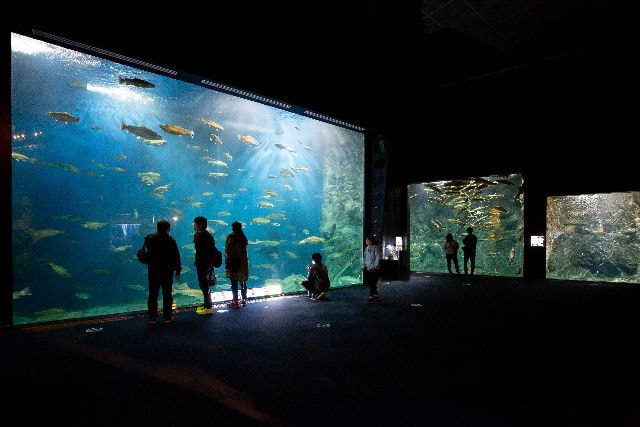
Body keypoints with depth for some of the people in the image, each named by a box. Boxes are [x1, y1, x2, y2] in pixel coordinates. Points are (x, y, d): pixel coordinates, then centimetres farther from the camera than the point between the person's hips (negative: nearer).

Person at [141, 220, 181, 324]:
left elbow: (145, 254, 5)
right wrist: (178, 270, 0)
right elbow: (176, 256, -8)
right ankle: (167, 317, 8)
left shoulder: (149, 239, 1)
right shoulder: (170, 240, -9)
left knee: (153, 294, 8)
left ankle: (152, 318, 10)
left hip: (153, 271, 2)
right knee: (167, 294, 7)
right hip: (167, 271, -2)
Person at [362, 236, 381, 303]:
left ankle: (371, 297, 8)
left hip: (374, 269, -7)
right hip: (367, 268, 7)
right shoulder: (366, 248, 10)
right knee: (368, 282, 8)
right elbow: (364, 258, 17)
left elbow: (378, 258, -14)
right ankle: (376, 294, 23)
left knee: (372, 283, -3)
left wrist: (374, 267, -18)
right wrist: (363, 266, 9)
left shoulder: (375, 248, -11)